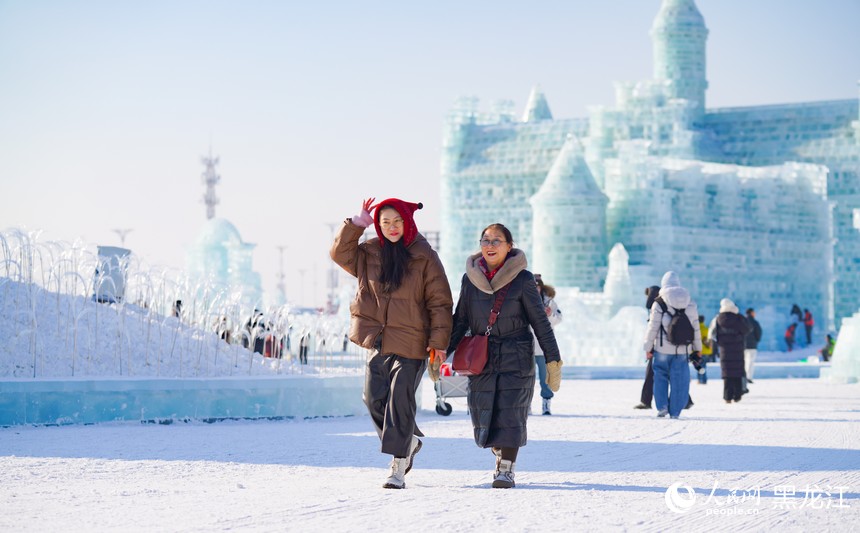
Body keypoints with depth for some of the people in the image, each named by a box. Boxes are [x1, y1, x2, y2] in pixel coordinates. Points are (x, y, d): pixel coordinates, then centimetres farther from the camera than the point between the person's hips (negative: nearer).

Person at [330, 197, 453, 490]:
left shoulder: (424, 257, -5)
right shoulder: (370, 253, 8)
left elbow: (440, 301, -5)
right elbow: (340, 252, 2)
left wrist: (439, 340, -10)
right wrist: (356, 224, -8)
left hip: (410, 343, -5)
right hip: (377, 340, 5)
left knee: (400, 402, -9)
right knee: (375, 399, 7)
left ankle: (398, 467, -4)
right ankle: (410, 442, 30)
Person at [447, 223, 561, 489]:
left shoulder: (523, 280, -5)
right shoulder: (470, 280, 5)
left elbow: (540, 322, -2)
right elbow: (460, 321, 12)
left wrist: (553, 360, -6)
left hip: (516, 360, -3)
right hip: (481, 360, 3)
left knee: (510, 414, -10)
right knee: (483, 417, 3)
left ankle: (506, 469, 0)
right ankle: (501, 453, 29)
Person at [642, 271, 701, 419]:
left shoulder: (659, 303, -6)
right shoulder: (690, 303, 7)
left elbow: (652, 327, -5)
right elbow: (696, 327, 11)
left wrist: (648, 347, 3)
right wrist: (697, 348, 19)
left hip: (663, 349, -3)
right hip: (683, 350, 3)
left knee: (660, 375, 13)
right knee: (679, 379, 6)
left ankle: (662, 406, 2)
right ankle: (675, 411, 5)